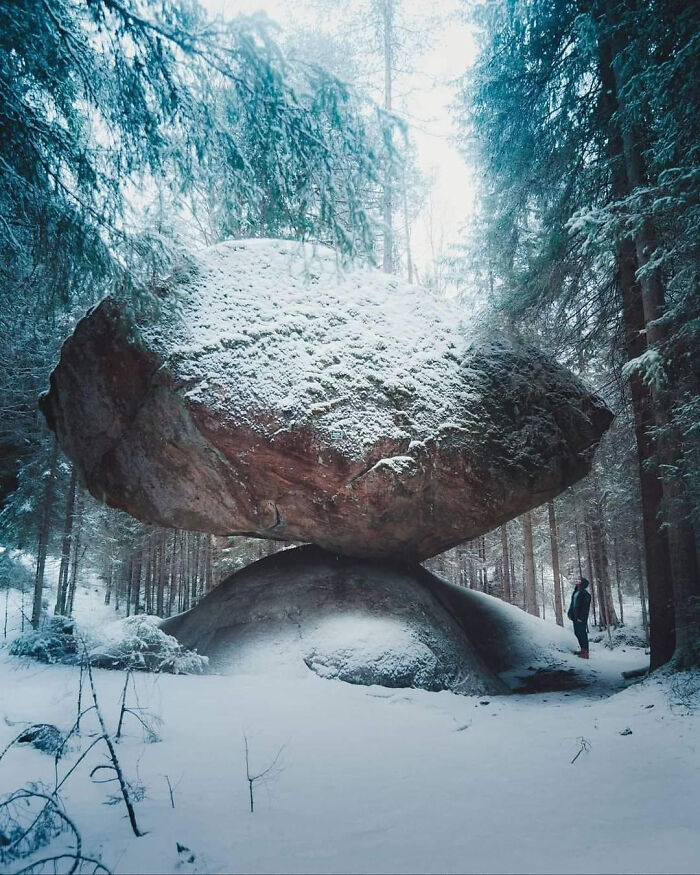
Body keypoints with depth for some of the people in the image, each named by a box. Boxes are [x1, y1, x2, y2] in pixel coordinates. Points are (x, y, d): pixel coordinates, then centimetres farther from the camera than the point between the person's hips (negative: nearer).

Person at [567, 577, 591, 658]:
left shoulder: (585, 594, -12)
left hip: (581, 618, -9)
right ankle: (583, 650, 24)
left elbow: (585, 607, -17)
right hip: (575, 617, 9)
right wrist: (569, 613, 16)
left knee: (582, 634, -7)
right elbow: (572, 604, 23)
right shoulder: (575, 592, 15)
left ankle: (585, 652, -3)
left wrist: (581, 617, -20)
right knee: (577, 633, 13)